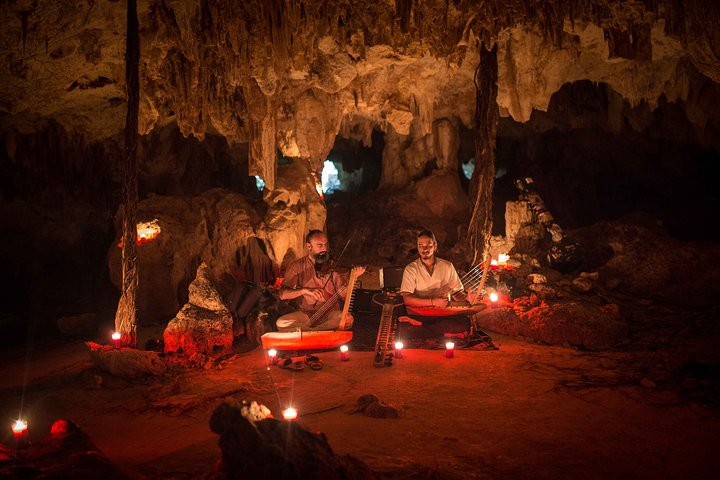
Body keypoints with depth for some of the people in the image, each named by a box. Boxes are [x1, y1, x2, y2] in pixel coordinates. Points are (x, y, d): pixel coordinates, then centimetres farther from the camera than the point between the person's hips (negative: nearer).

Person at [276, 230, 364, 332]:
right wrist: (305, 290, -24)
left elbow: (344, 295, -7)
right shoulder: (297, 266, 1)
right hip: (305, 313, 1)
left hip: (330, 313, 0)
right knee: (281, 323, -26)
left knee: (348, 319, -30)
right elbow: (283, 294, -9)